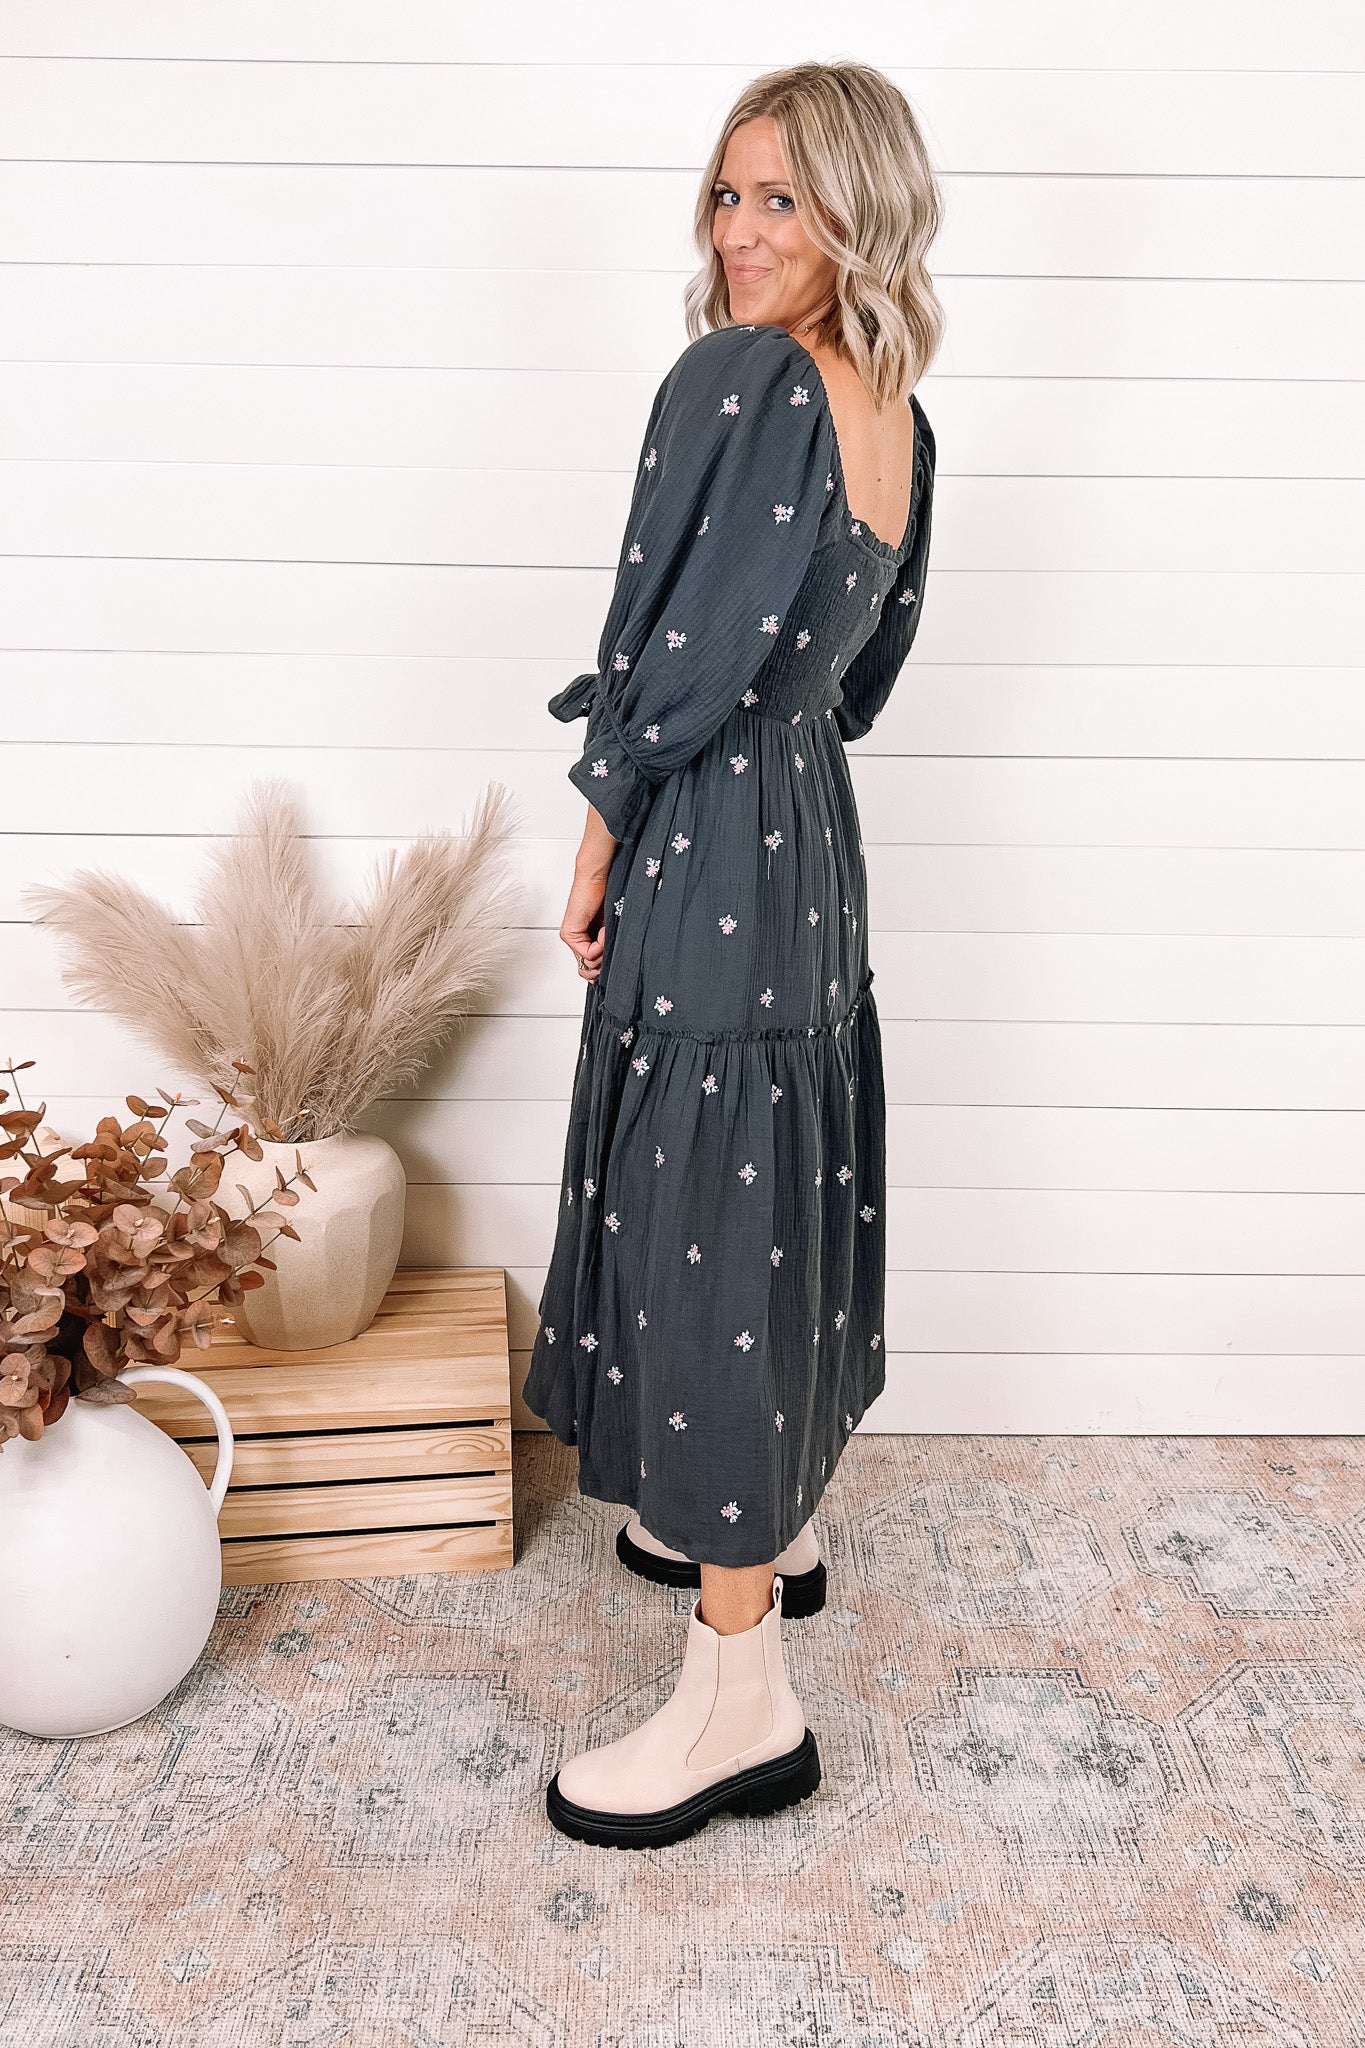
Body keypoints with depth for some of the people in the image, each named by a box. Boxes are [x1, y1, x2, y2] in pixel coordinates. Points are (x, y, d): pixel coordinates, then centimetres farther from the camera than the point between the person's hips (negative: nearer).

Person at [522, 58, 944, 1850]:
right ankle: (773, 1520, 40)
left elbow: (681, 649, -17)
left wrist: (604, 830, -6)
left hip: (710, 850, -9)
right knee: (784, 1192, 19)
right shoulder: (902, 422, 11)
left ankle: (742, 1693, 9)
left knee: (703, 1223, -3)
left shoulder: (733, 380, -15)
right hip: (812, 835, 9)